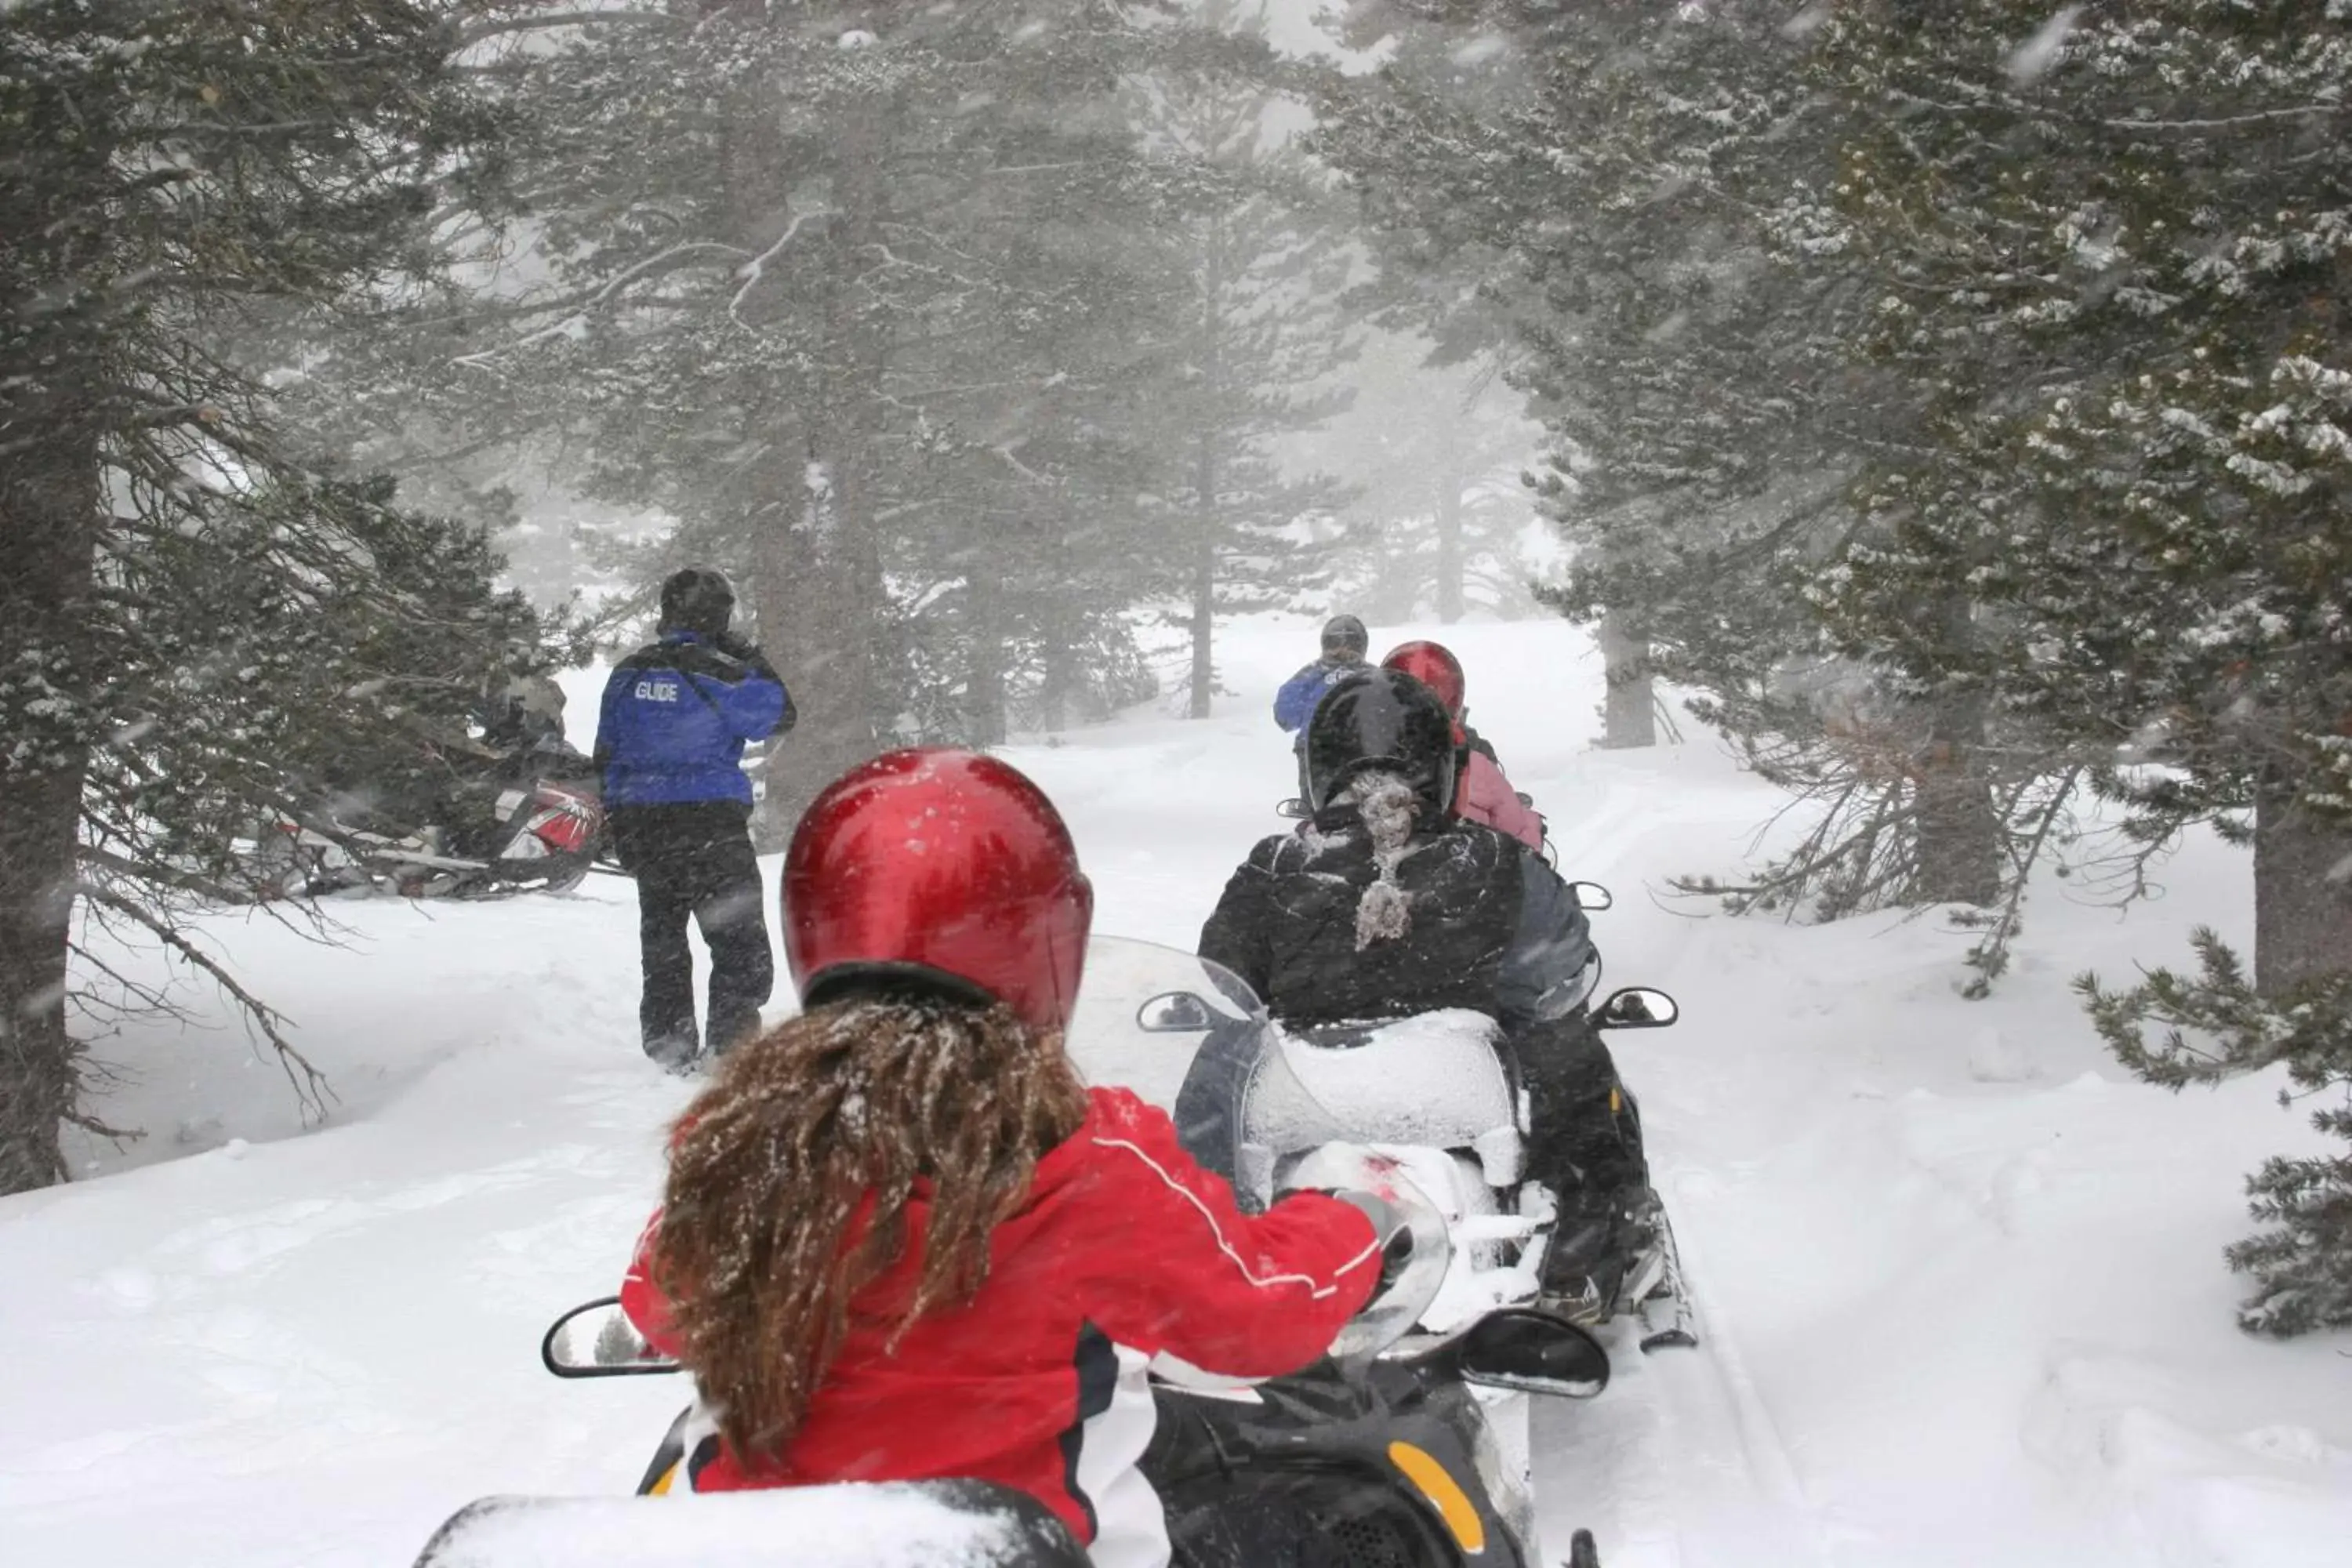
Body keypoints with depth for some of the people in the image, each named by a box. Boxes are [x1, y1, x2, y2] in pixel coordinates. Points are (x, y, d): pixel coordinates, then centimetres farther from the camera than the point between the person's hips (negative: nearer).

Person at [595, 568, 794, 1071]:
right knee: (741, 942, 1)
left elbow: (606, 753, 12)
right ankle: (730, 1042, -6)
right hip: (708, 822, -6)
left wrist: (616, 821, 20)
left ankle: (668, 1045, 19)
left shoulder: (628, 672, 7)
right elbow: (779, 716, -3)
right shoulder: (719, 672, -12)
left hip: (639, 822, 6)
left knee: (662, 936, 17)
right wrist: (752, 660, 7)